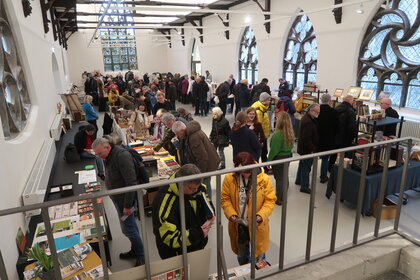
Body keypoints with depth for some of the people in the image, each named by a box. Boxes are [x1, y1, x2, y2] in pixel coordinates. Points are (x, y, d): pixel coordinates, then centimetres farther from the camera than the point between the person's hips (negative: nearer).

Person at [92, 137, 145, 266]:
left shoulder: (122, 155, -26)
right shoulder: (110, 156, 3)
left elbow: (131, 182, -28)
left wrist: (128, 205, -24)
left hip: (125, 199, -9)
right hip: (117, 198, 9)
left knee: (128, 228, 2)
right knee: (131, 226, 21)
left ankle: (141, 257, 19)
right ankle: (135, 250, 38)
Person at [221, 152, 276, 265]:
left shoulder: (264, 179, -17)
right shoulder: (229, 178, -14)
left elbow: (270, 200, -9)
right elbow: (225, 198, -4)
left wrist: (261, 215, -23)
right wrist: (231, 213, -18)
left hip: (257, 225, -1)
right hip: (238, 225, 2)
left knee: (259, 256, 19)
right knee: (242, 255, 25)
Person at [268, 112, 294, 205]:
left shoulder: (278, 133, -23)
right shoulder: (290, 132, -2)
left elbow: (274, 150, -19)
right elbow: (291, 145, 3)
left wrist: (269, 160, -8)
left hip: (279, 158, -7)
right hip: (288, 155, 7)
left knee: (279, 178, 5)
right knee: (285, 176, 18)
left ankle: (279, 199, 18)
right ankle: (284, 196, 34)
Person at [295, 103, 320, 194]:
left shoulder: (306, 118, 7)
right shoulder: (308, 122, -26)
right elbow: (307, 139, -29)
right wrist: (313, 149, -21)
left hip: (303, 148, 11)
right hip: (307, 149, -11)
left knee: (302, 165, 24)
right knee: (306, 168, 0)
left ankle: (298, 180, 40)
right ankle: (304, 187, 12)